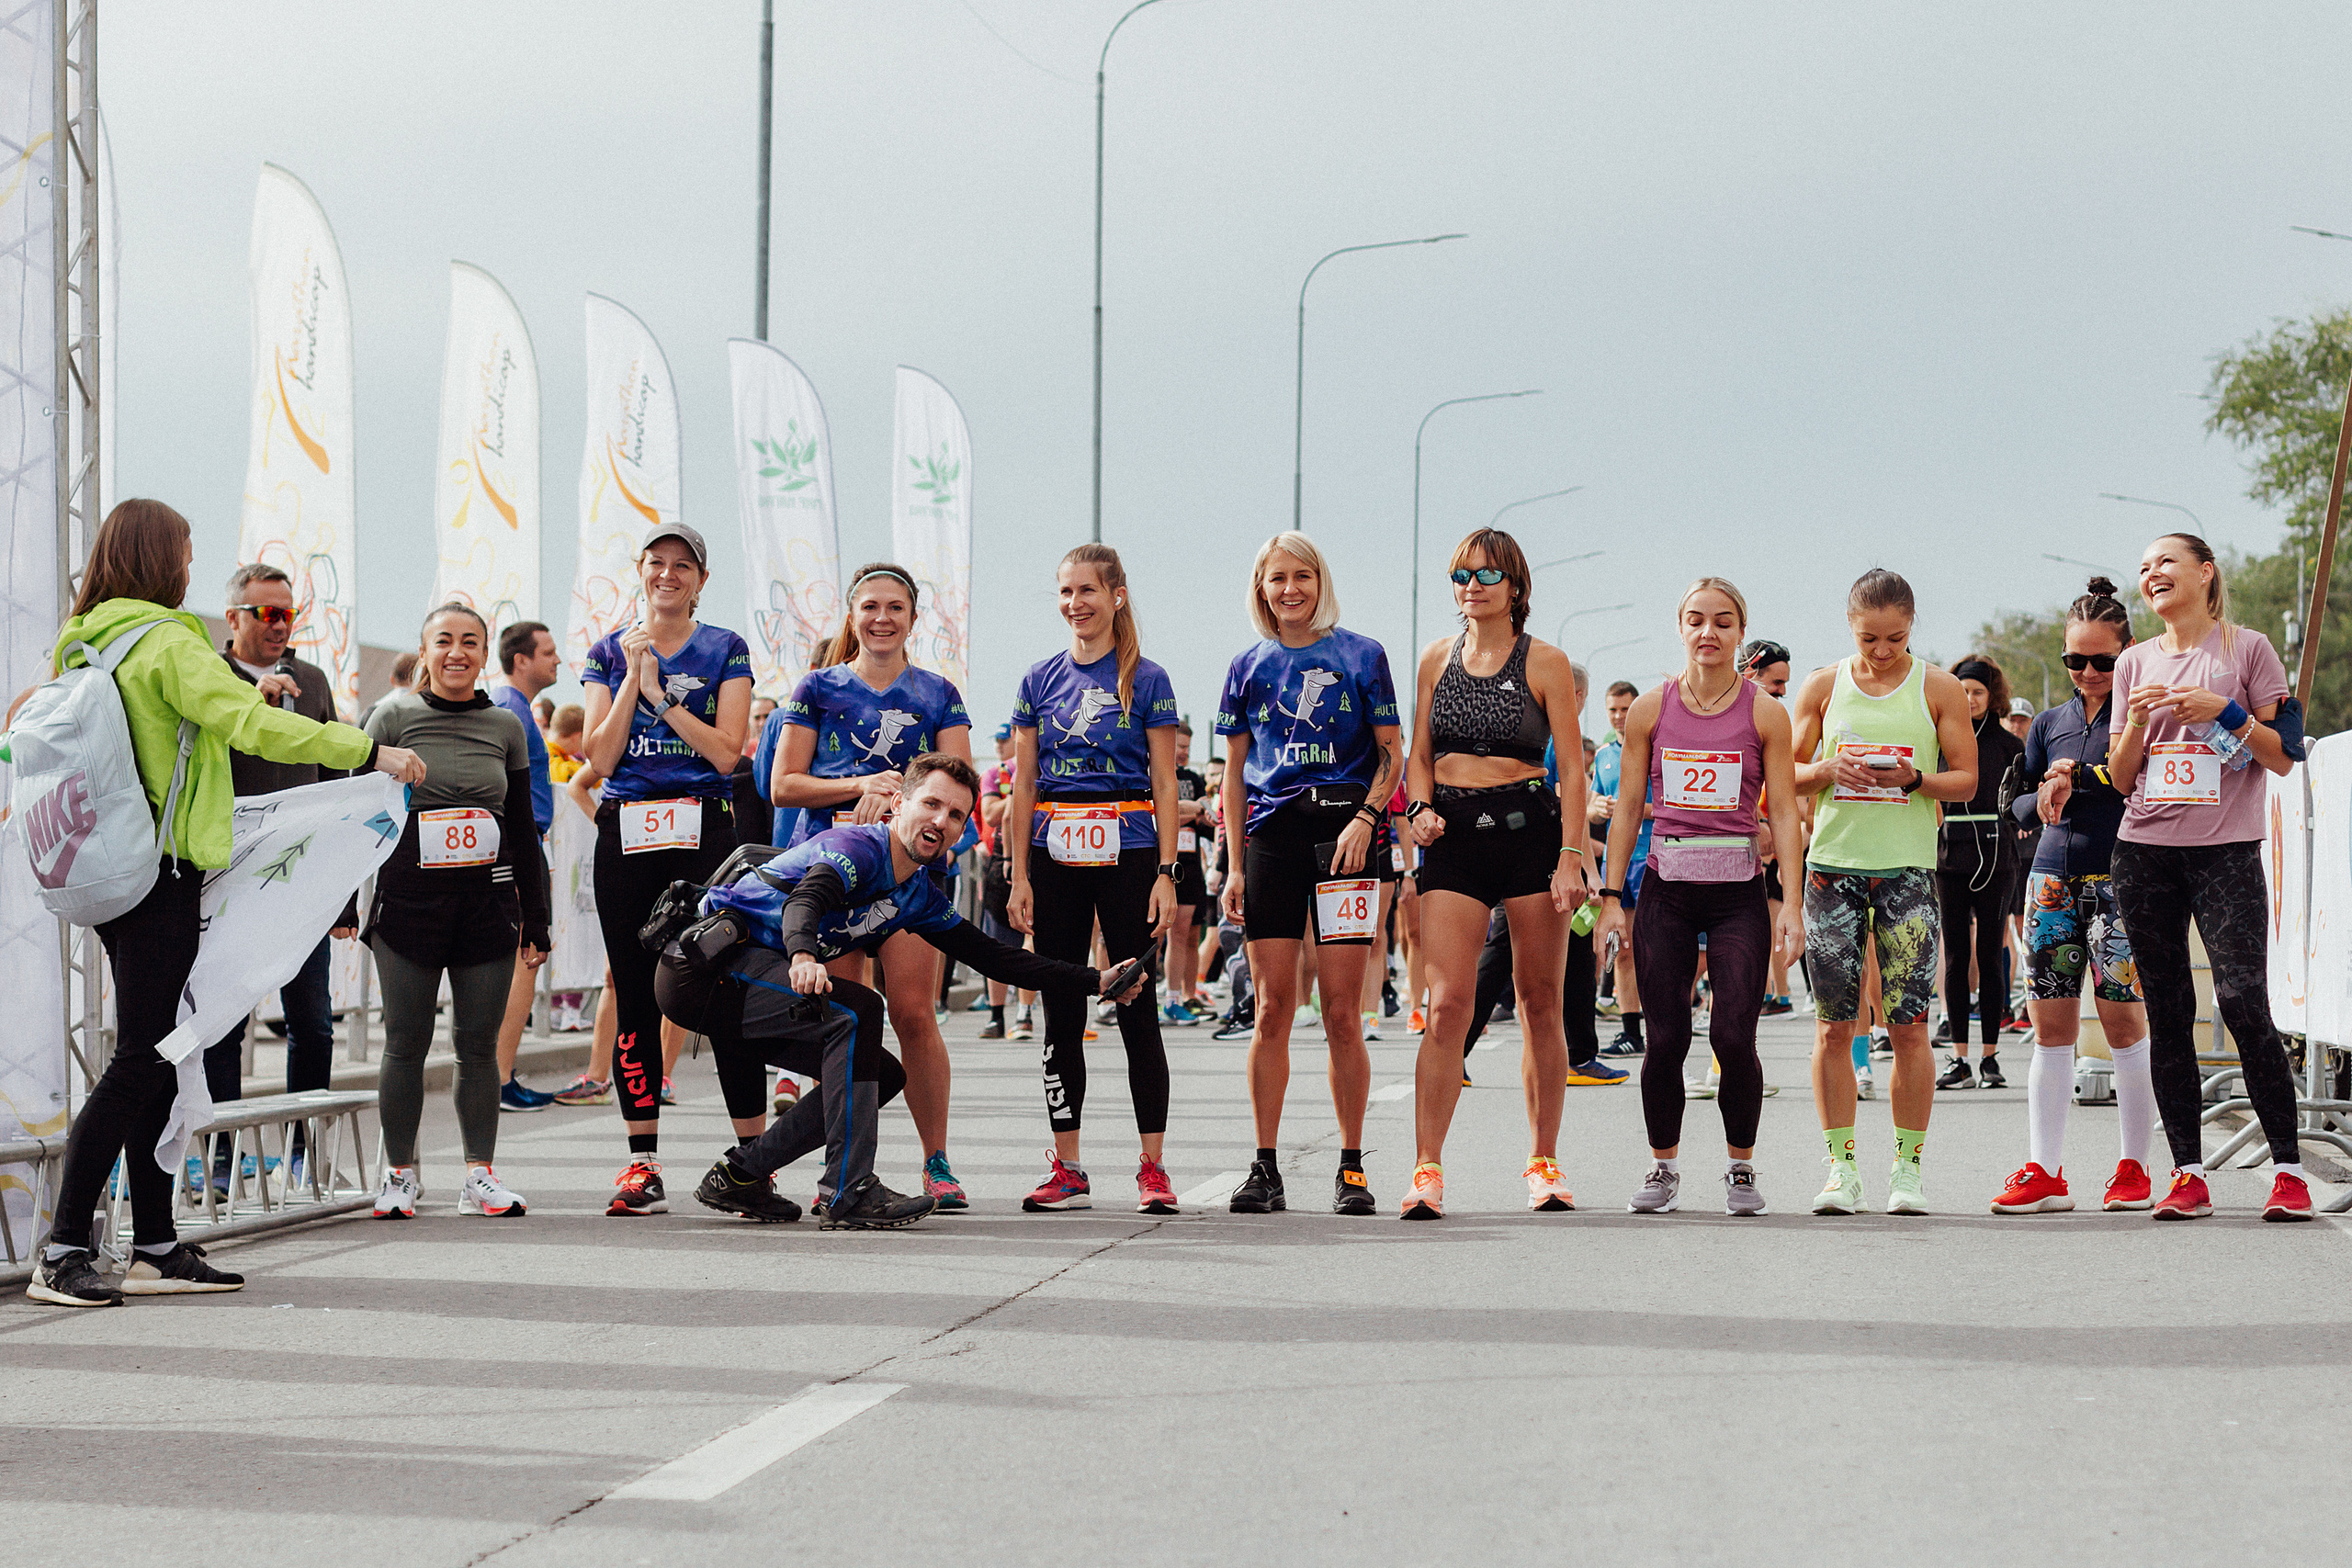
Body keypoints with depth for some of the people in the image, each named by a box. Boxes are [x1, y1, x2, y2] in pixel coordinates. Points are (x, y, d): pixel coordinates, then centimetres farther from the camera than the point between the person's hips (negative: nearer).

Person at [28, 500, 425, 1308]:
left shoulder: (79, 644, 13)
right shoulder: (167, 644, -12)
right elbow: (249, 725, -23)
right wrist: (370, 751, -21)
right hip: (162, 872, -9)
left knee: (154, 1058, 12)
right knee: (139, 1060, -9)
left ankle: (156, 1248, 14)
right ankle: (61, 1255, -12)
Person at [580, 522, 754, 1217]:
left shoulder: (724, 650, 7)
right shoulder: (610, 652, 13)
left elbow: (727, 752, -4)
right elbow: (600, 758, 3)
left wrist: (658, 691, -7)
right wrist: (634, 678, -4)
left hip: (702, 832, -2)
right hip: (625, 836, 2)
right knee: (634, 999, 2)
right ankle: (642, 1164, 6)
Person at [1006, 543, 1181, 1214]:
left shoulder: (1146, 680, 1)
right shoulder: (1040, 681, 9)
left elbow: (1165, 787, 0)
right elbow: (1023, 788, 9)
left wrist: (1166, 873, -7)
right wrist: (1020, 876, 3)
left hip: (1126, 850, -3)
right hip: (1054, 855, 3)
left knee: (1137, 1008, -3)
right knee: (1061, 1012, 4)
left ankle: (1152, 1167, 1)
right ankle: (1067, 1170, 9)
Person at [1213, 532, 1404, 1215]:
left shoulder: (1361, 657, 5)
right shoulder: (1249, 667, 12)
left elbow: (1391, 756, 5)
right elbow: (1234, 773, 15)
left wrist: (1366, 818, -12)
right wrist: (1235, 865, 8)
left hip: (1342, 832, -2)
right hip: (1271, 833, 2)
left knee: (1341, 1012, -3)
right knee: (1272, 1009, 0)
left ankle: (1352, 1168, 4)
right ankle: (1265, 1168, 4)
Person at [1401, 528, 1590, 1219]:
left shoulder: (1544, 662, 0)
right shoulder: (1436, 658, 10)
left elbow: (1572, 768, -3)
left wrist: (1570, 857, -11)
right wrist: (1421, 808, -4)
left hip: (1530, 826, -2)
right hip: (1454, 835, 2)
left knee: (1539, 1002, 5)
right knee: (1447, 1003, -8)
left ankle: (1543, 1163, 15)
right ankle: (1426, 1170, -11)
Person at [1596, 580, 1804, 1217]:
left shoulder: (1764, 713, 2)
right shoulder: (1650, 710, 6)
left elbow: (1784, 812, 1)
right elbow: (1627, 807, 9)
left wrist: (1791, 904, -6)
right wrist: (1610, 896, 3)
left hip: (1738, 890, -1)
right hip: (1667, 887, 1)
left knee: (1733, 1037, -9)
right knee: (1666, 1039, -2)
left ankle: (1741, 1167, 9)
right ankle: (1663, 1167, 14)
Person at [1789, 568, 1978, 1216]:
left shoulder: (1938, 689, 4)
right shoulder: (1824, 687, 7)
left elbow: (1966, 779, 5)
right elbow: (1787, 772, 12)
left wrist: (1913, 779, -14)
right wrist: (1828, 770, -10)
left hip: (1908, 868, -1)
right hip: (1833, 864, 1)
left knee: (1909, 1024, -3)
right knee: (1833, 1024, 0)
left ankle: (1907, 1167, 5)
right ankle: (1841, 1167, 6)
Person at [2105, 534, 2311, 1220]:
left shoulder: (2248, 648, 4)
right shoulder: (2135, 662, 14)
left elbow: (2283, 756, 1)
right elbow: (2122, 777, 13)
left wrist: (2226, 712, -12)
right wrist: (2138, 719, -5)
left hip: (2226, 849, -4)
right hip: (2145, 850, 4)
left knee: (2244, 1004, -13)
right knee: (2167, 1015, 2)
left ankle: (2288, 1168, -8)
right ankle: (2188, 1173, 4)